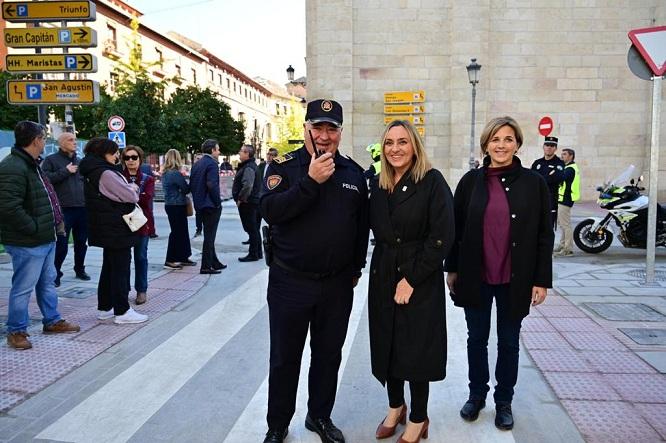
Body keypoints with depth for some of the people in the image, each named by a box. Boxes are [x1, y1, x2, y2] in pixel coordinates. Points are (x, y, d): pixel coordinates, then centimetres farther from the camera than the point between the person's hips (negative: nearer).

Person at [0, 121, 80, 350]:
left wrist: (56, 220, 12)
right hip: (28, 244, -10)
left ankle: (52, 321, 33)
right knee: (23, 288, 2)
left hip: (45, 239, 10)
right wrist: (35, 228, -21)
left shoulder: (32, 165, 14)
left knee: (47, 282, 20)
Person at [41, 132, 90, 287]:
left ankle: (80, 269, 27)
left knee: (81, 242, 13)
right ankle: (56, 273, 9)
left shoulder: (80, 161, 17)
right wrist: (65, 171, -13)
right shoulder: (51, 160, 0)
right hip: (64, 209, -5)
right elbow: (46, 178, -13)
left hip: (82, 208, 5)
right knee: (61, 244, -4)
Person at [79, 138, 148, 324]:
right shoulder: (106, 174, -19)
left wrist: (129, 188, -1)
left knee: (109, 267, 17)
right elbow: (131, 196, -19)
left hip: (107, 229, 10)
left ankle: (104, 308, 25)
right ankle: (122, 311, 2)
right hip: (116, 228, -10)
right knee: (121, 268, -3)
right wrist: (134, 188, 2)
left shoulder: (93, 172, 13)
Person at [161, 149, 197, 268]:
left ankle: (183, 258, 20)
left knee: (182, 231, 14)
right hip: (177, 206, -9)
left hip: (169, 204, 9)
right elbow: (186, 189, -11)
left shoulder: (165, 173, 10)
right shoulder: (176, 173, -17)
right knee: (177, 232, -2)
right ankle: (170, 261, 1)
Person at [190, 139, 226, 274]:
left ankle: (214, 262, 28)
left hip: (200, 204, 9)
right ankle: (206, 266, 1)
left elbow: (191, 184, 13)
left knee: (209, 235, 18)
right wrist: (217, 203, -16)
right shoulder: (212, 164, -15)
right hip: (211, 205, -9)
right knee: (209, 235, -3)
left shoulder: (197, 164, 12)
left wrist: (197, 199, 16)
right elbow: (212, 185, -25)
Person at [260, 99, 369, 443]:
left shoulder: (354, 173, 5)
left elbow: (362, 225, 12)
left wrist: (356, 267, 13)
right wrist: (311, 181, -26)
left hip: (338, 285, 3)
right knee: (285, 359, 11)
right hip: (290, 282, -2)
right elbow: (270, 212, -20)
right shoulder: (284, 166, -5)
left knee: (329, 356, 16)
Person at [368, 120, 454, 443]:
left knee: (416, 348, 4)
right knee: (387, 344, 13)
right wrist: (382, 269, 3)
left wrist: (411, 279, -17)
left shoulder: (432, 181, -11)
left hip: (421, 281, -5)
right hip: (383, 278, 5)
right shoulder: (380, 186, 7)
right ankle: (395, 407, 36)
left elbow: (442, 237, -16)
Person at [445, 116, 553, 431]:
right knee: (477, 338, 14)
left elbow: (544, 236, -2)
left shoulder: (534, 183, -3)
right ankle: (477, 394, 33)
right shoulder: (471, 181, -1)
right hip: (475, 277, 1)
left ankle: (504, 401, 31)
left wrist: (541, 280, -5)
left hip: (514, 280, -1)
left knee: (508, 341, 13)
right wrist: (452, 269, 3)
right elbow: (455, 228, 4)